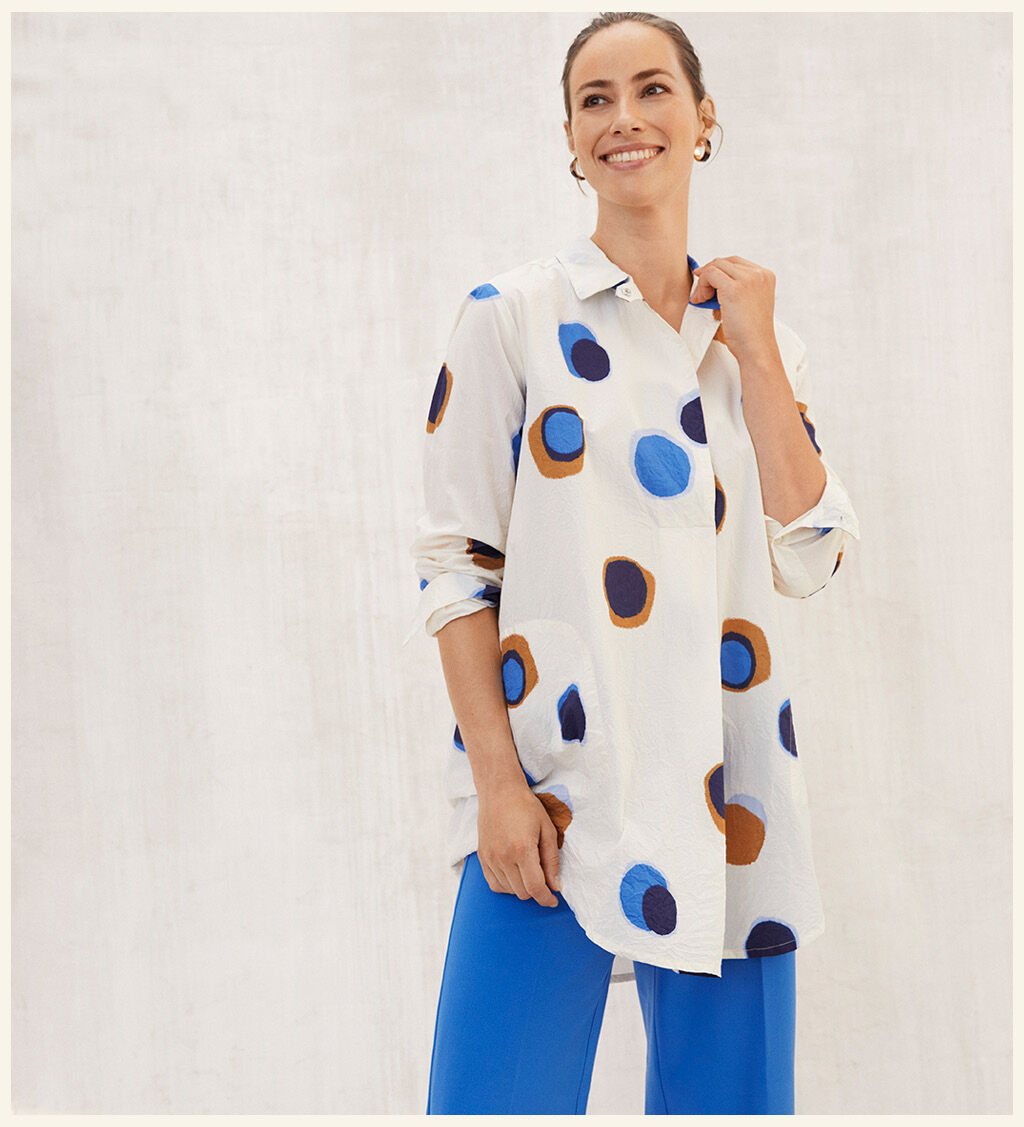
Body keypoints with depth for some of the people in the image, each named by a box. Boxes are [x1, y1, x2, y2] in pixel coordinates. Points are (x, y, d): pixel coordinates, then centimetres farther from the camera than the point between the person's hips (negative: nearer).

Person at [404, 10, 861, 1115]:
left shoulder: (758, 337, 13)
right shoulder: (515, 313, 2)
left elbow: (808, 556, 3)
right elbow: (457, 559, -3)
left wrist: (754, 350, 0)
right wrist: (497, 780, -11)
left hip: (725, 805, 4)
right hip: (554, 792, -3)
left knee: (726, 1091, 8)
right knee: (501, 1094, -6)